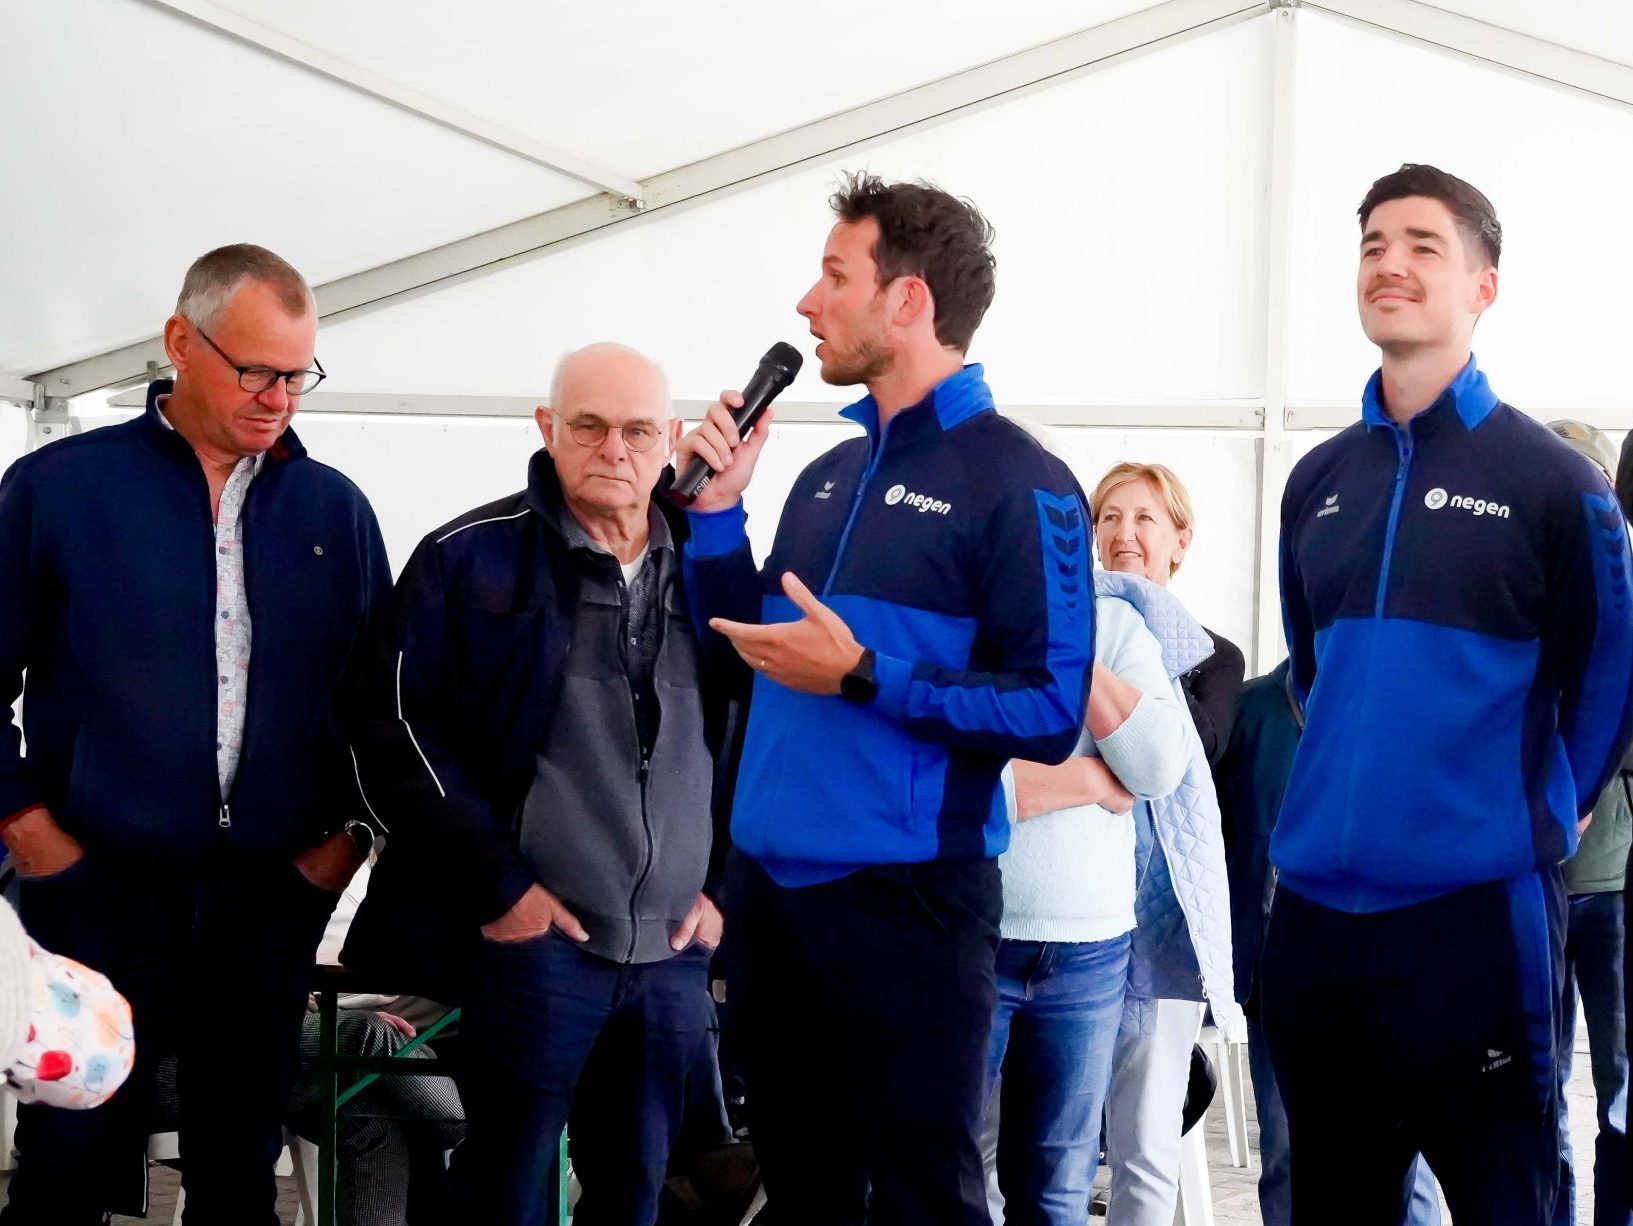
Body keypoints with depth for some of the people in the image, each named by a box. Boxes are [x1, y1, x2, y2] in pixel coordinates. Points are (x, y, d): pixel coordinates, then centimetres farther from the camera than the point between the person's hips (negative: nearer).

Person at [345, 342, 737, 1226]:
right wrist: (496, 885, -12)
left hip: (675, 949, 4)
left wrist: (725, 884, 7)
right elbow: (401, 733, -7)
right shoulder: (469, 558, -2)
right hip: (536, 937, -4)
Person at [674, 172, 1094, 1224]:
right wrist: (718, 510, 8)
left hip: (909, 901, -7)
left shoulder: (1018, 485, -11)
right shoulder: (830, 477, 13)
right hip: (772, 890, 8)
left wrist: (862, 677, -20)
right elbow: (752, 659, 18)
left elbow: (1051, 713, -17)